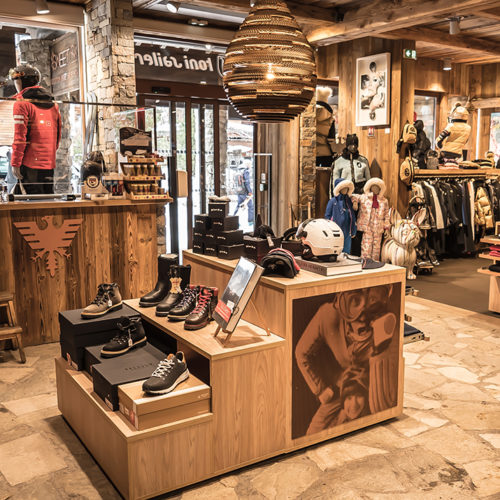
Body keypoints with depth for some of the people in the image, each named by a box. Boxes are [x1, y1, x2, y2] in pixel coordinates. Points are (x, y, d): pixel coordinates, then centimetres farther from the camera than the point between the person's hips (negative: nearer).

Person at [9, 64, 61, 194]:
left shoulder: (22, 103, -6)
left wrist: (15, 163, -11)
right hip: (49, 164, 6)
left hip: (30, 163, -6)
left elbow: (19, 136, -13)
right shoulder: (53, 104, 13)